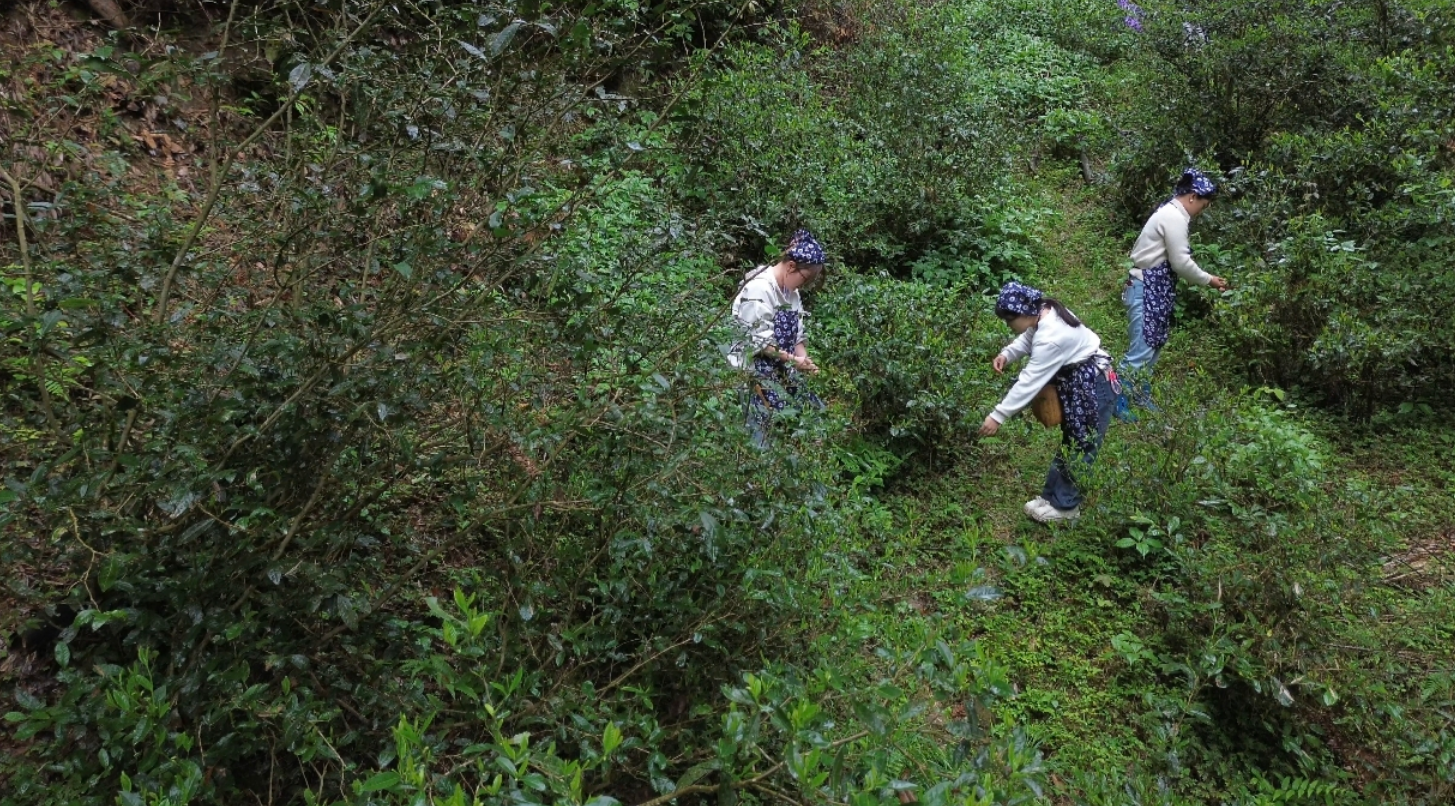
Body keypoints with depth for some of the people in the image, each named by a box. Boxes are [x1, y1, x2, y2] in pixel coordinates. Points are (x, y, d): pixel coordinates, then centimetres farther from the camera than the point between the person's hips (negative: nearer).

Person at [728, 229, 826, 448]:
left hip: (781, 370, 9)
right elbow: (757, 341, -19)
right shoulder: (759, 288, -16)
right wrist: (793, 360, -20)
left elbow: (797, 335, 13)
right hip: (755, 371, -9)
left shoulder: (791, 292, 12)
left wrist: (804, 359, -6)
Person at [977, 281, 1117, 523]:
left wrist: (998, 416, -29)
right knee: (1071, 442, 17)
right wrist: (1007, 354, -7)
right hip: (1077, 382, 10)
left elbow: (1029, 381, -32)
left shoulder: (1050, 338, -33)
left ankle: (1065, 505, 11)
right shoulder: (1045, 312, -6)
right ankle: (1053, 495, 25)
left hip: (1093, 388, -10)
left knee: (1079, 448, 1)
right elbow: (1028, 338, 14)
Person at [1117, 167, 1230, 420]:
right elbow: (1181, 263, -17)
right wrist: (1209, 280, -5)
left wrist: (1204, 279, 13)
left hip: (1155, 288, 11)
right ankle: (1118, 400, -1)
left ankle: (1140, 393, 26)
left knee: (1154, 344, 16)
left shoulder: (1170, 212, 15)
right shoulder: (1174, 217, -16)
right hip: (1146, 290, -11)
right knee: (1142, 349, -8)